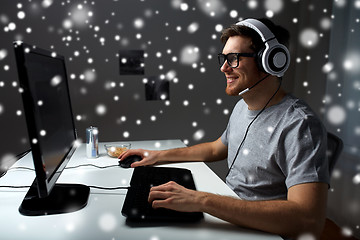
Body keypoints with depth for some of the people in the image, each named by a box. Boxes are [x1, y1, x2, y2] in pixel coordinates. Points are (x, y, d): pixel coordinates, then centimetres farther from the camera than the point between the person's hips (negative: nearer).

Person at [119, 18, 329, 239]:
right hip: (229, 214, 7)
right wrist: (159, 156, 11)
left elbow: (309, 222, -33)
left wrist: (201, 201, -36)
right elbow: (215, 149, 17)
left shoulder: (300, 125, -24)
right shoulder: (242, 107, 4)